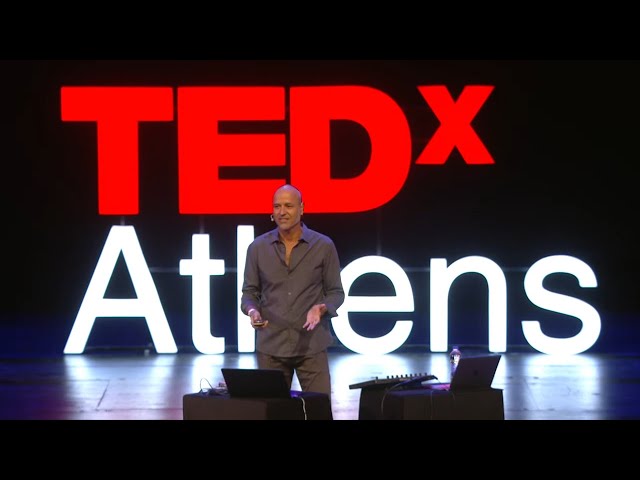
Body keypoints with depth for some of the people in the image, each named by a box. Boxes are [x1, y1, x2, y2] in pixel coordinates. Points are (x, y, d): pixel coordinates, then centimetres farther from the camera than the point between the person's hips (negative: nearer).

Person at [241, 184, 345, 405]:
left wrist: (321, 308, -16)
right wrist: (252, 310, -12)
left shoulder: (324, 246, 0)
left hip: (312, 345, -1)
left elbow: (335, 292, 4)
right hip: (271, 345, 1)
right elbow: (249, 292, 9)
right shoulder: (258, 248, 4)